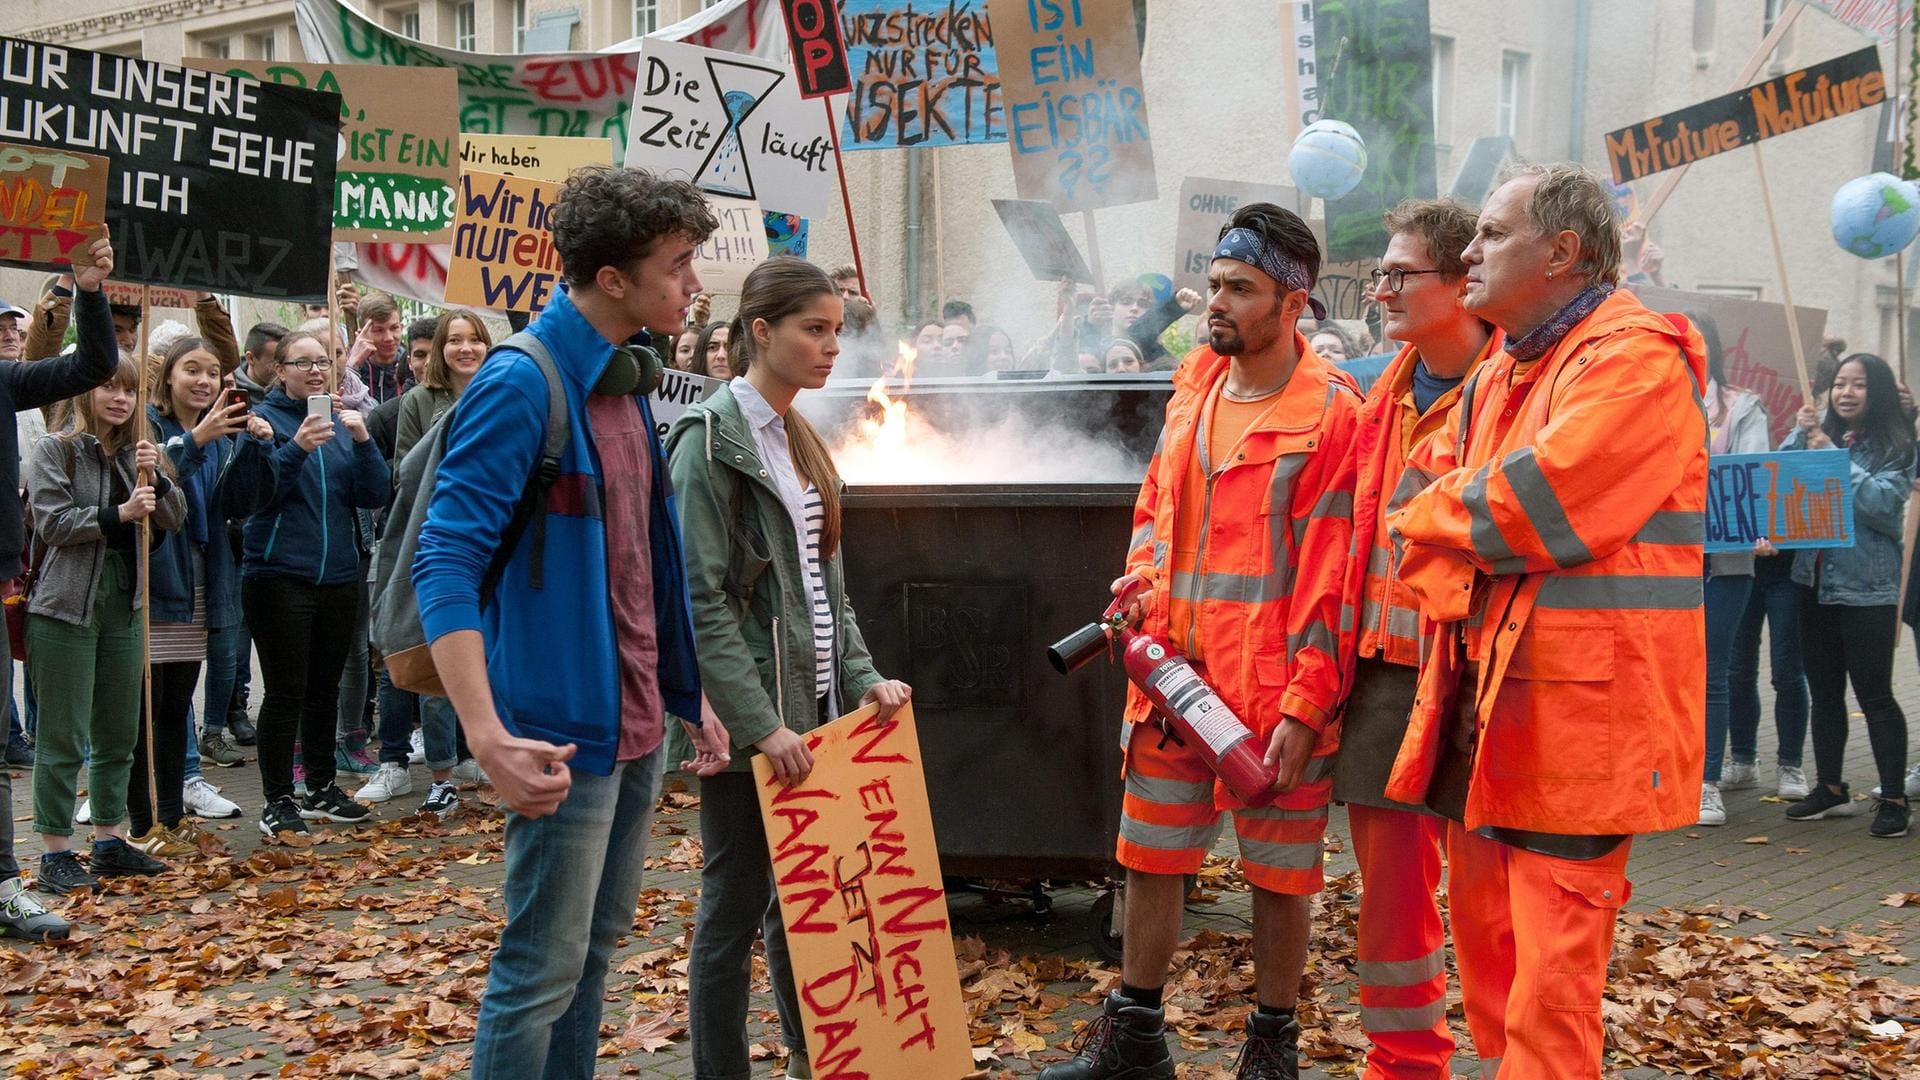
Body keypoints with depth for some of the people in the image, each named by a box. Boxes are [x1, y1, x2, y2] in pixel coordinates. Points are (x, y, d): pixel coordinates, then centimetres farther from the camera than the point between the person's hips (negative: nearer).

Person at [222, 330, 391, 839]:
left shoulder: (342, 421, 10)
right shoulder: (266, 418, -2)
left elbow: (374, 496, 2)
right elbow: (255, 494, -16)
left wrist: (363, 442, -13)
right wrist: (296, 446, -29)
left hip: (338, 575, 5)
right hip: (279, 574, -5)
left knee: (325, 687, 13)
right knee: (286, 690, -4)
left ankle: (322, 788, 25)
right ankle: (277, 803, 4)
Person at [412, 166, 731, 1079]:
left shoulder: (627, 381, 10)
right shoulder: (519, 386, -16)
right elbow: (445, 563, -22)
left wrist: (690, 694, 18)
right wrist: (489, 735, -31)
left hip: (639, 724, 9)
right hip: (565, 730, -9)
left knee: (596, 948, 18)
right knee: (543, 969, -1)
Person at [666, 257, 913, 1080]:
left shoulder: (798, 440, 14)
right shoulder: (710, 442, -12)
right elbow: (701, 602, -18)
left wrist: (860, 676, 5)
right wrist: (760, 722, -22)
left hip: (811, 706, 8)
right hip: (748, 719, -8)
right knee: (736, 906, 0)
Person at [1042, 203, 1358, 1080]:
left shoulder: (1331, 413, -11)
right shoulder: (1193, 390, 10)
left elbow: (1330, 574, -14)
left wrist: (1304, 704, -17)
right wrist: (1142, 575, 3)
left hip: (1275, 693, -6)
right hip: (1173, 672, 6)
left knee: (1279, 873, 8)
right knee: (1150, 855, 14)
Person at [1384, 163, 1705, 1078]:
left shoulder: (1636, 361, -12)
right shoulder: (1497, 378, 18)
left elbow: (1532, 506, -22)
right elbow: (1422, 501, 14)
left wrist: (1431, 515, -5)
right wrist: (1458, 590, -6)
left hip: (1575, 717, -9)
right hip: (1482, 704, 9)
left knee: (1550, 981, -6)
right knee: (1484, 938, 17)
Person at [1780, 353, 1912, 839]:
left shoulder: (1895, 445, -4)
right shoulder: (1819, 432, 9)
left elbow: (1884, 502, -18)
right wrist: (1801, 435, -9)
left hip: (1867, 588, -5)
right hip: (1814, 580, 5)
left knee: (1874, 694, -4)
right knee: (1824, 690, 13)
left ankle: (1894, 799, 3)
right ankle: (1831, 788, 24)